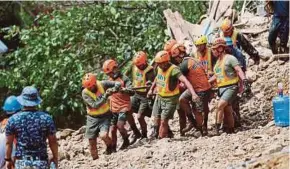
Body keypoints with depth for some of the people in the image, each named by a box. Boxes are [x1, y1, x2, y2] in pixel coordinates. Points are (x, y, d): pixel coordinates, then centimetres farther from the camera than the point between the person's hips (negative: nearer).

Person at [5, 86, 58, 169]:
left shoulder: (13, 119, -3)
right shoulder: (46, 118, -4)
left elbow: (8, 142, 0)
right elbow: (53, 141, -1)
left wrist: (8, 159, 13)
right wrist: (55, 158, 14)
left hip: (21, 162, 1)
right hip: (41, 162, 0)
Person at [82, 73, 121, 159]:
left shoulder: (102, 84, -12)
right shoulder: (85, 93, -16)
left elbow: (118, 84, -7)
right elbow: (95, 105, -25)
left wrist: (114, 89, -29)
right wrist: (105, 96, -33)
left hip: (105, 116, -1)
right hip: (93, 118, 1)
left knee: (103, 136, -23)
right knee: (92, 142, 6)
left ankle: (109, 145, 10)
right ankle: (95, 159, 26)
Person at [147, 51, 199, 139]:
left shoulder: (174, 69, -25)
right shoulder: (160, 68, -2)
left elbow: (185, 81, -36)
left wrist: (193, 94, -48)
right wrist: (151, 89, 21)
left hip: (170, 100, -7)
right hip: (159, 97, 7)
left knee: (163, 121, -6)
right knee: (156, 120, 10)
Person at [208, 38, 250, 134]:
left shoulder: (230, 58, -9)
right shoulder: (218, 61, 16)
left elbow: (239, 70, -17)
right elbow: (216, 75, 26)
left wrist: (244, 80, -32)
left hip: (231, 87, -8)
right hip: (221, 88, 8)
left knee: (220, 105, -23)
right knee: (227, 111, 10)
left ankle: (217, 129, -20)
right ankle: (231, 130, 17)